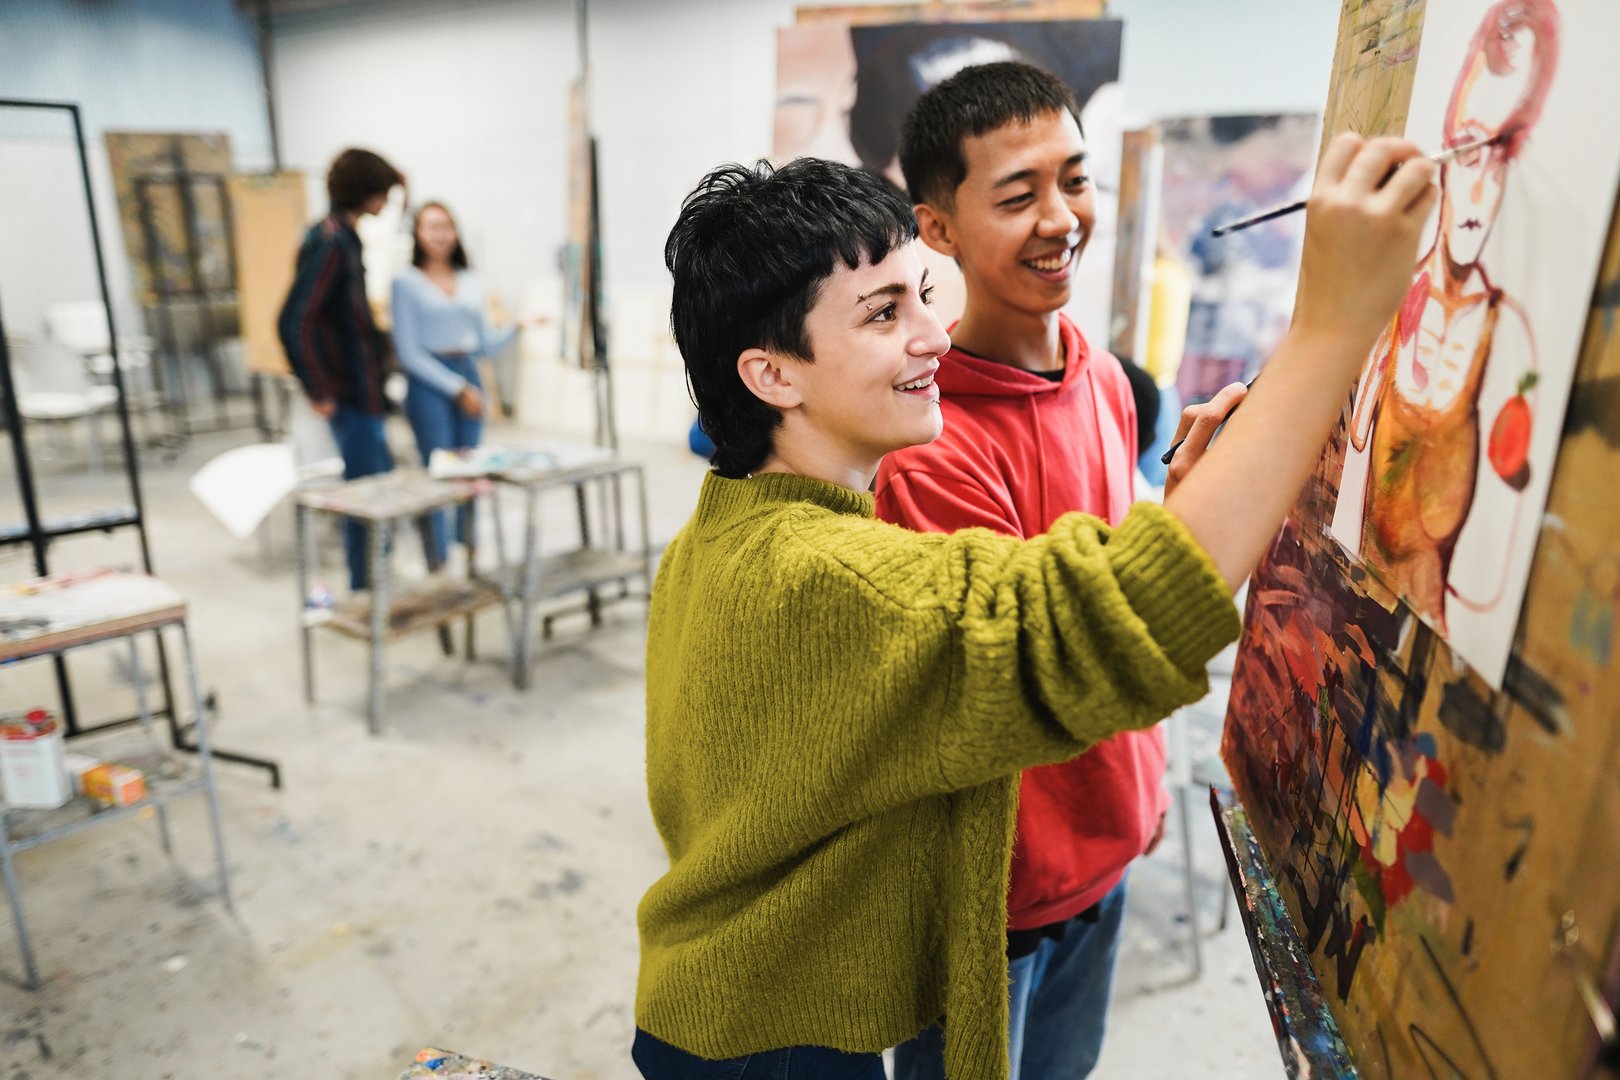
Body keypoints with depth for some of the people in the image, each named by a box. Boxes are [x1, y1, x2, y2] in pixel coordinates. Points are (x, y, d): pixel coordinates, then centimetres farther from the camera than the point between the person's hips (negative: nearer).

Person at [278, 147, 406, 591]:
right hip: (351, 394, -10)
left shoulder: (342, 237, 11)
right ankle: (363, 590, 9)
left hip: (364, 390, 10)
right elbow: (294, 324, -23)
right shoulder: (331, 244, -17)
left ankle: (368, 585, 27)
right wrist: (319, 392, -18)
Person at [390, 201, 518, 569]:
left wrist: (517, 327, -7)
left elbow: (485, 344, 11)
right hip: (428, 382, -5)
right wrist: (457, 389, -11)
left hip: (468, 375, 5)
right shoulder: (407, 282, -1)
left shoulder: (471, 282, 13)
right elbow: (409, 352, -6)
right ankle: (439, 567, 3)